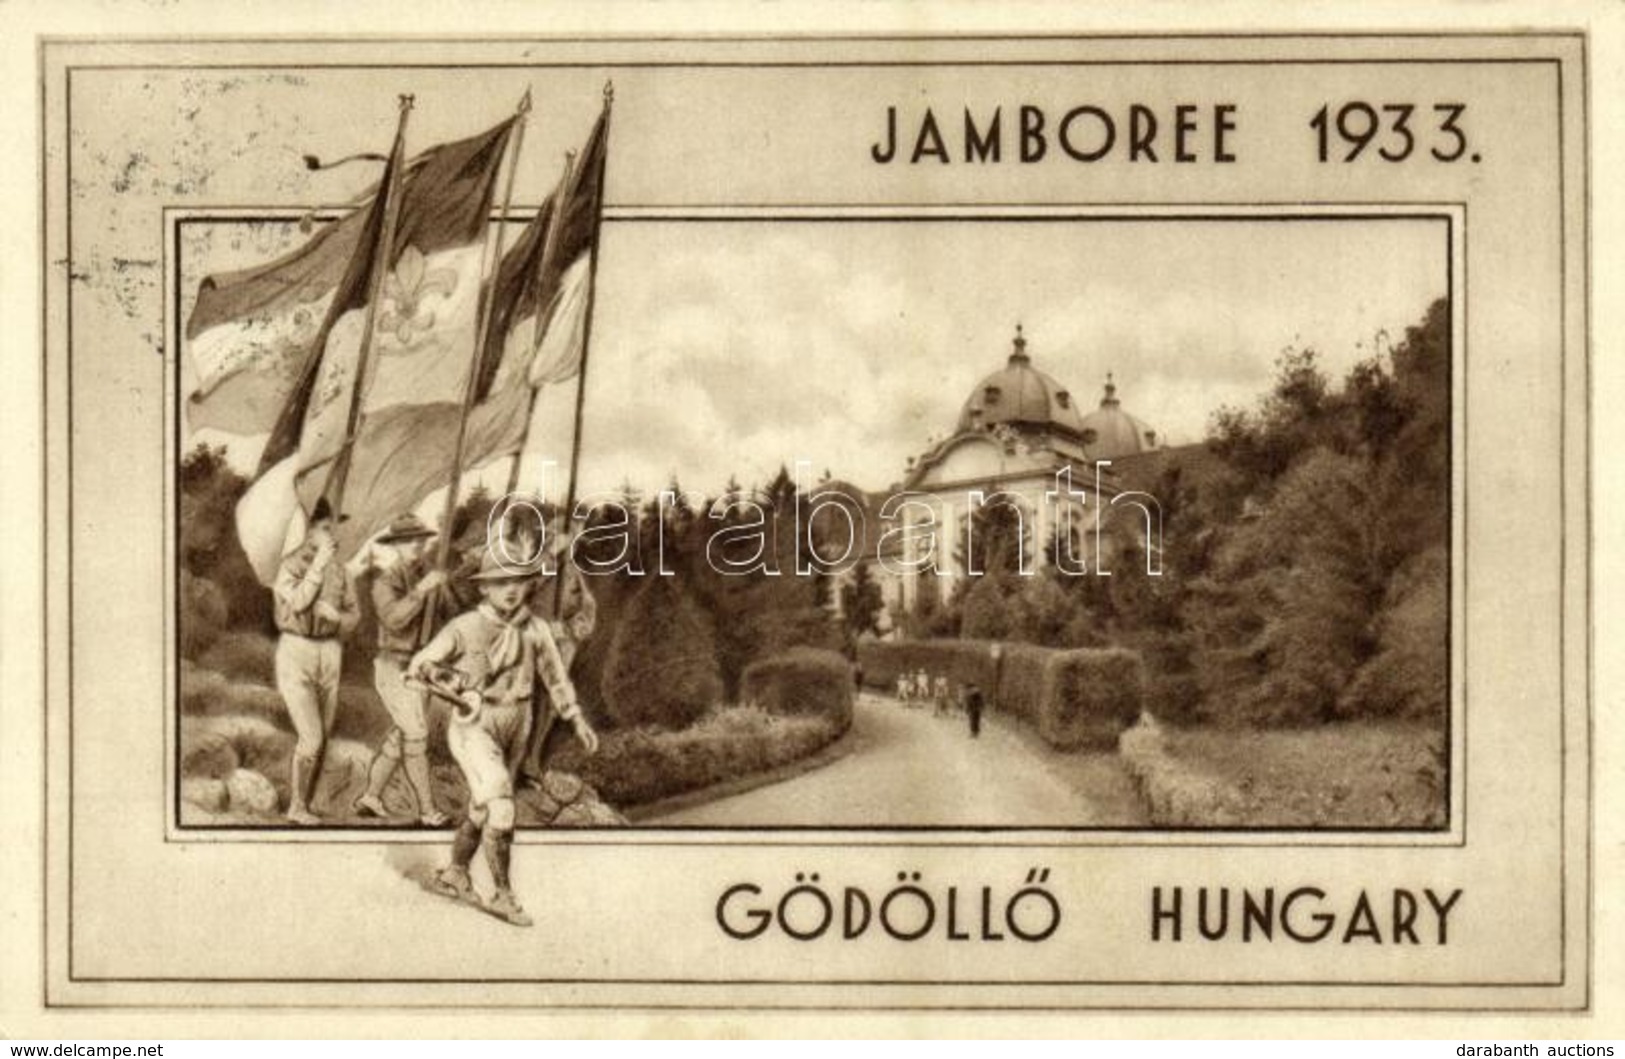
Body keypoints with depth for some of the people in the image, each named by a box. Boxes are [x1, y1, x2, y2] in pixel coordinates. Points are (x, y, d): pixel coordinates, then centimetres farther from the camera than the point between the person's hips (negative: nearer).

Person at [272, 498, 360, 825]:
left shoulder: (339, 570, 6)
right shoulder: (289, 565, -8)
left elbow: (353, 616, 10)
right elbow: (298, 602, -24)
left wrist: (335, 616, -12)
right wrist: (319, 563, -21)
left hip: (329, 653, 5)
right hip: (295, 652, -5)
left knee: (321, 740, 7)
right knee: (310, 738, -11)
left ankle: (306, 804, 19)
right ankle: (296, 806, 5)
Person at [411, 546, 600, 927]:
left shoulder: (534, 629, -3)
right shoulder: (464, 628, -14)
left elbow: (555, 675, 6)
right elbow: (420, 665, -6)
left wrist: (578, 720, -2)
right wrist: (461, 686, -19)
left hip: (513, 729, 5)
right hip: (475, 726, -5)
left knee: (483, 808, 19)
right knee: (501, 804, -19)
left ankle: (454, 875, 40)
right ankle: (503, 894, -8)